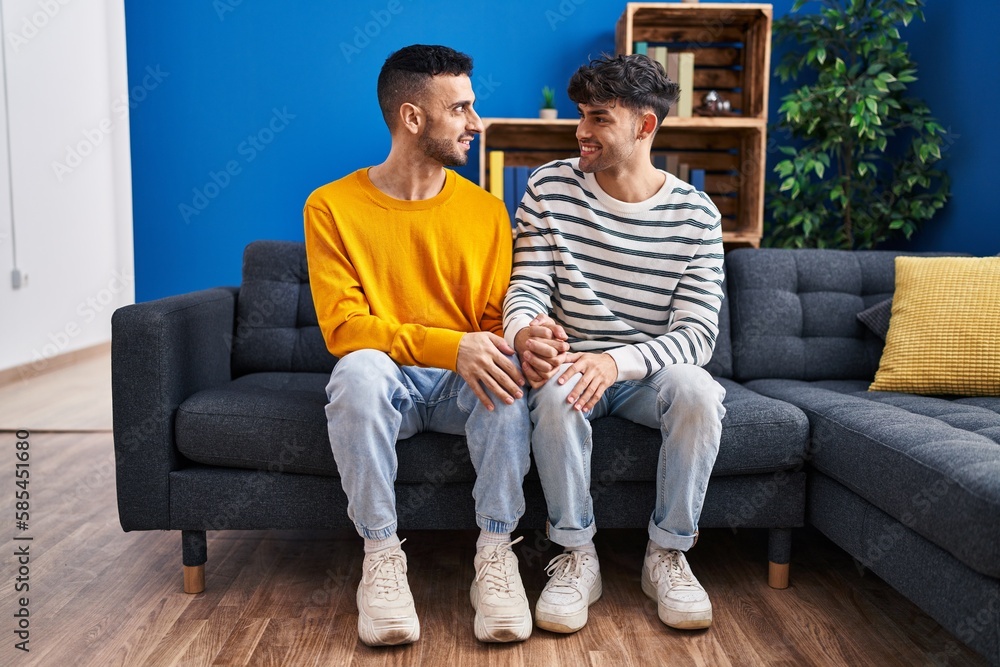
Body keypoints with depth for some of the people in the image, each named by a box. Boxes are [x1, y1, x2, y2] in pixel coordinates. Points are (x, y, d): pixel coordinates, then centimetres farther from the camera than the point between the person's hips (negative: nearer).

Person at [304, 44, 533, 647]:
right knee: (360, 369, -35)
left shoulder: (485, 209, 4)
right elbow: (342, 326, -13)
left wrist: (498, 343, -22)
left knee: (507, 370, -31)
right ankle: (381, 554, -21)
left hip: (465, 383, 2)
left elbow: (499, 317, 4)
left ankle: (496, 552, -20)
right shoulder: (332, 206, -5)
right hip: (386, 383, -1)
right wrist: (450, 345, -27)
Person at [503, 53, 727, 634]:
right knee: (556, 389, -34)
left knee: (697, 389, -32)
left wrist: (616, 362, -33)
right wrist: (525, 333, -33)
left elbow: (697, 334, -13)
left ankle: (668, 554, -11)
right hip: (572, 363, 0)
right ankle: (577, 557, -15)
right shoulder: (551, 188, -3)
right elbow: (527, 287, -7)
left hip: (651, 371, 0)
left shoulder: (696, 215, -6)